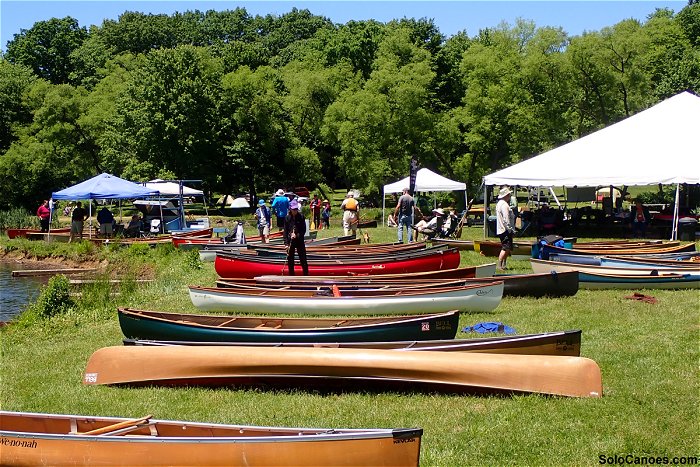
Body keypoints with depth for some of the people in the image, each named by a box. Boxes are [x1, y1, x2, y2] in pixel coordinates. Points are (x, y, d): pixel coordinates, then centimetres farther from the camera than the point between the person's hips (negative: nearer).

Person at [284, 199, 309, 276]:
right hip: (290, 242, 1)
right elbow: (285, 231, 1)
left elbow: (304, 230, -2)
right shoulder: (287, 218, 0)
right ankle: (291, 276, 16)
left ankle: (306, 275, 6)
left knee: (303, 259, 0)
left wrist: (297, 235, -18)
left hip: (300, 241, -1)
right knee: (290, 260, 7)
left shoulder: (301, 217, -3)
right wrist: (286, 243, -6)